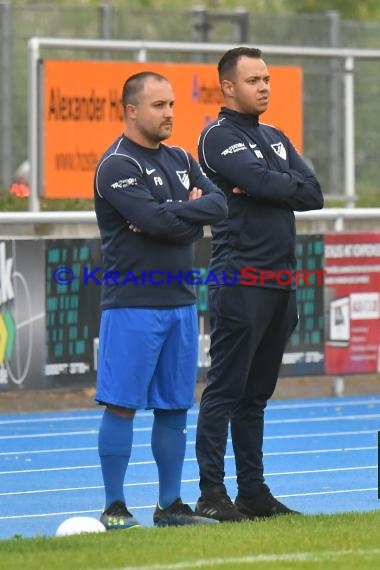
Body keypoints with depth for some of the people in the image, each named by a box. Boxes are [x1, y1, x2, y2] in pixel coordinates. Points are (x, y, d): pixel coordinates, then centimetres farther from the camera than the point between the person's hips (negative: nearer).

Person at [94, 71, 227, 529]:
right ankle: (114, 508, -1)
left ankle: (170, 505, 16)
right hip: (132, 304, -7)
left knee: (174, 407, 9)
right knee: (122, 405, -5)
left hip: (180, 301, 7)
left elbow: (219, 205, 1)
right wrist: (191, 212, -5)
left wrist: (171, 216, -12)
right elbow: (156, 220, -21)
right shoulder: (117, 166, -9)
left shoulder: (180, 160, 15)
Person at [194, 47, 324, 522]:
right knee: (225, 391, -6)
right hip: (239, 282, -8)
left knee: (257, 394, 11)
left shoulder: (276, 139, 19)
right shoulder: (220, 137, -5)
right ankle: (212, 495, -5)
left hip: (280, 283, 8)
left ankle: (253, 491, 15)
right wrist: (290, 185, 0)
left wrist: (269, 187, -8)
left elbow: (313, 195, 7)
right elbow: (263, 182, -19)